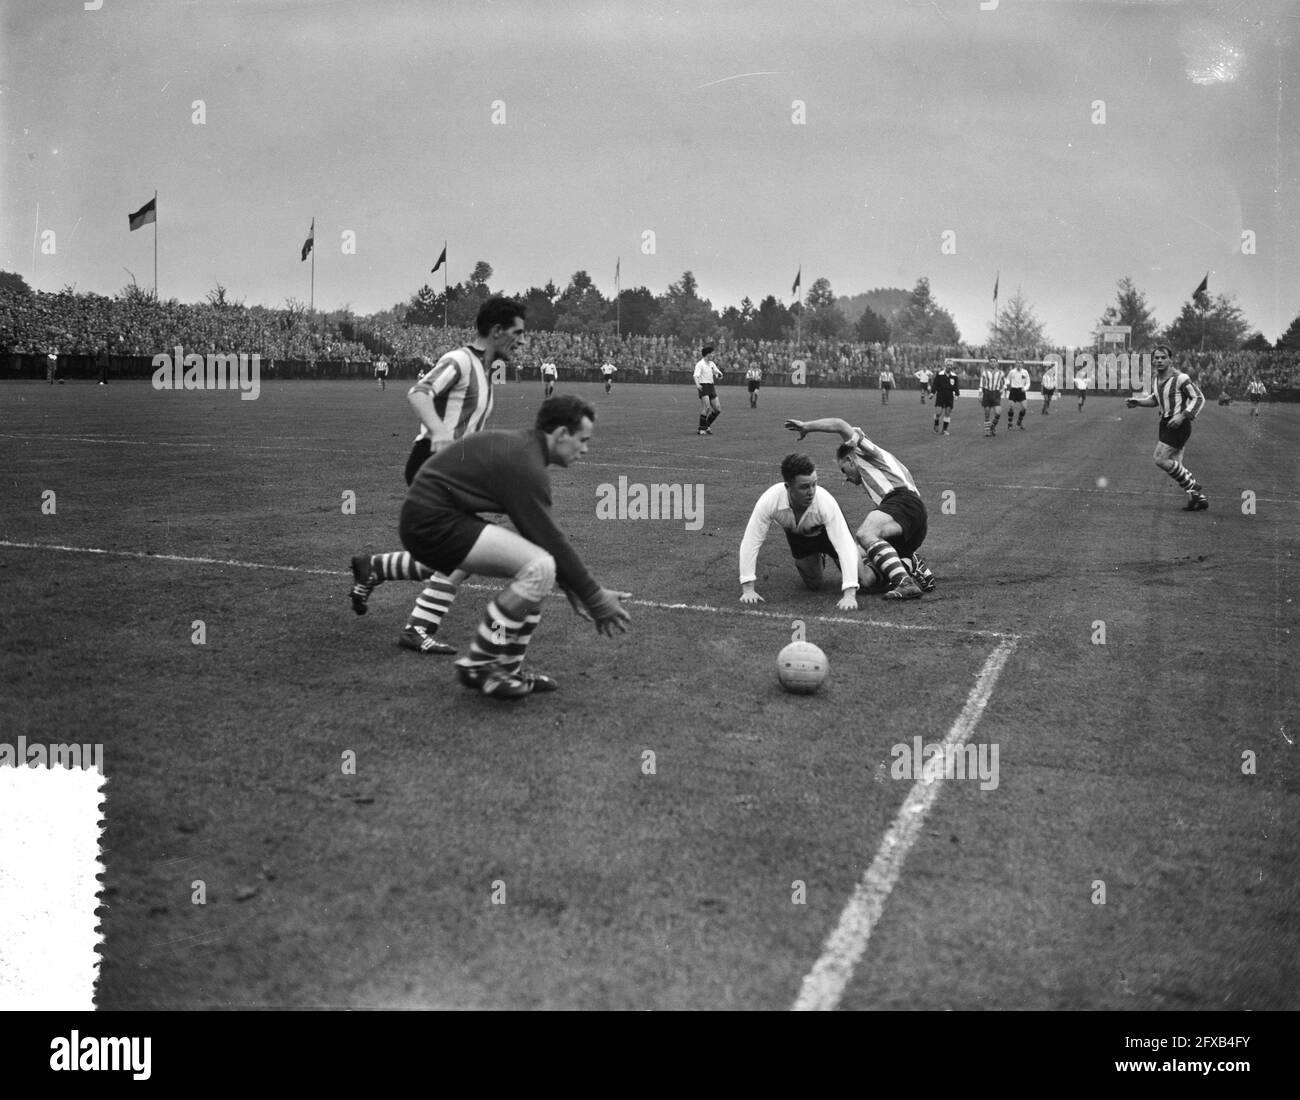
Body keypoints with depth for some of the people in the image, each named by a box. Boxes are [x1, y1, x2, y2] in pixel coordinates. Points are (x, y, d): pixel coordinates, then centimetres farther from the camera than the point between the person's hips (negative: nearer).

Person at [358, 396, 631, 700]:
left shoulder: (519, 447, 13)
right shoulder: (525, 466, -19)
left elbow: (543, 537, 17)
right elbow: (551, 541, -18)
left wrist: (574, 589, 16)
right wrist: (595, 598, -10)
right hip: (433, 522, -10)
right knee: (538, 568, -20)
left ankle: (508, 670, 14)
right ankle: (477, 666, -8)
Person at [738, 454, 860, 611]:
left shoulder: (826, 502, -42)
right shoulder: (769, 500, -39)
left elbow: (845, 546, -43)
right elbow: (750, 543, -31)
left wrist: (849, 595, -51)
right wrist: (748, 590, -35)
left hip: (827, 532, -1)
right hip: (797, 537, 1)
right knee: (814, 585, 7)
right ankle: (818, 559, 41)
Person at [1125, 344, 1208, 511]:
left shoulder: (1180, 378, -16)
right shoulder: (1157, 378, 9)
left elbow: (1199, 398, -14)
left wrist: (1182, 416, -23)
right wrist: (1137, 402, 10)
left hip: (1178, 424, -9)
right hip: (1166, 423, 9)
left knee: (1160, 458, -15)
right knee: (1175, 465, 8)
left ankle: (1193, 488, -2)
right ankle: (1200, 498, 15)